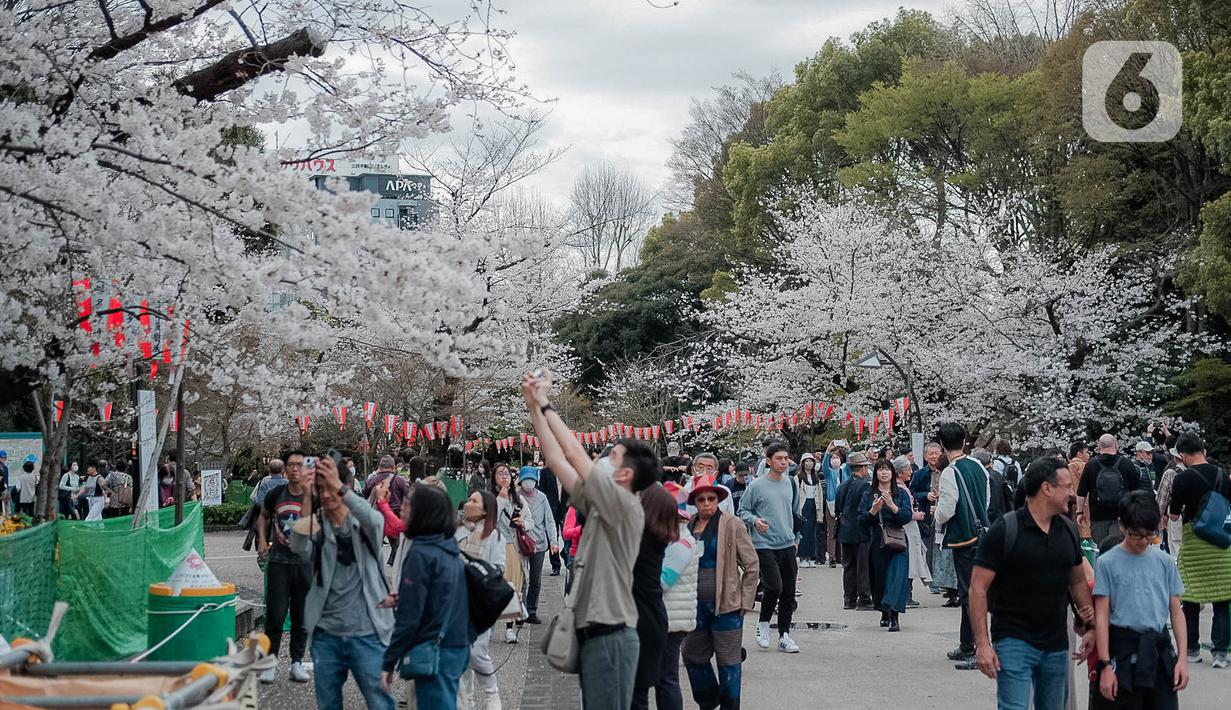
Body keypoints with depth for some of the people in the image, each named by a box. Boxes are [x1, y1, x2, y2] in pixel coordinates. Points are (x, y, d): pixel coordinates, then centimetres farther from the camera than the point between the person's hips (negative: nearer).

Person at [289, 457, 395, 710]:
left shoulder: (363, 524, -1)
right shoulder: (316, 526, 3)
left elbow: (374, 520, -26)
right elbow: (300, 548, -19)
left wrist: (340, 487, -36)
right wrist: (307, 503, -30)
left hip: (366, 634, -3)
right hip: (326, 634, 3)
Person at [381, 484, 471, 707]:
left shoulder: (421, 554, -15)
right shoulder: (451, 551, 8)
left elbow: (408, 617, -17)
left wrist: (389, 663, -12)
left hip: (434, 654, -8)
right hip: (458, 648, 8)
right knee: (446, 704, 17)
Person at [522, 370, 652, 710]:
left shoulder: (626, 507, -12)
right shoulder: (599, 505, 12)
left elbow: (575, 454, -14)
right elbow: (557, 461, 13)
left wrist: (545, 404, -6)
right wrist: (535, 408, 9)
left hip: (611, 635, -9)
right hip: (593, 633, 9)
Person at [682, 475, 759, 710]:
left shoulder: (732, 525, -6)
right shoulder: (687, 526, 6)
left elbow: (752, 565, -5)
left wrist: (745, 601, -7)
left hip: (726, 605, -5)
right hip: (695, 605, 5)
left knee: (728, 661, 2)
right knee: (692, 656, 14)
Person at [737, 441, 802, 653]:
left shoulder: (790, 483, 10)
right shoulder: (756, 486, -7)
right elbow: (742, 511, -1)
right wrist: (755, 521, -19)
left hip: (787, 545, 5)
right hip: (765, 545, -5)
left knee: (788, 592, 5)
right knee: (774, 586, -18)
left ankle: (784, 635, 15)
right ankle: (763, 623, 7)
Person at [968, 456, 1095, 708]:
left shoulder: (1069, 531, 9)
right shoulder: (1004, 531, -10)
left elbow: (1078, 581, 22)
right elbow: (978, 588, -11)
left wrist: (1090, 626, 13)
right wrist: (982, 643, -17)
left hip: (1057, 645, 6)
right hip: (1014, 642, -6)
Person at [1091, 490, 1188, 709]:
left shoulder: (1165, 562, 7)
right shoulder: (1107, 563, -3)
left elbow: (1176, 612, 10)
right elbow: (1101, 616, -4)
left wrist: (1182, 658, 2)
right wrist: (1105, 665, -9)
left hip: (1159, 649, 3)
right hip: (1123, 651, -3)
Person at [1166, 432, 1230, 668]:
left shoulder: (1183, 478, -10)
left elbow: (1174, 516, -4)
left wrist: (1179, 508, 17)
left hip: (1194, 542, -3)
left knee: (1191, 599, 6)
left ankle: (1192, 650, 13)